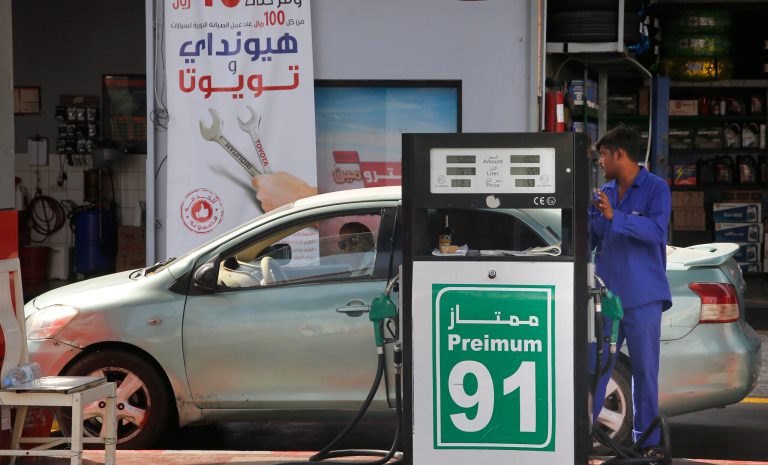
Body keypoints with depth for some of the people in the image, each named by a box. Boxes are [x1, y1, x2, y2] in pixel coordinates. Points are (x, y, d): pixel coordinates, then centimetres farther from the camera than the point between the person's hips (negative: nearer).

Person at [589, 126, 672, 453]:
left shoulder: (656, 189, -3)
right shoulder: (605, 192, 14)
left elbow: (656, 230, -20)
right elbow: (589, 238, 21)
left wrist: (615, 217, -28)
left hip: (642, 297, -5)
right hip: (607, 294, 5)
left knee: (645, 369, 1)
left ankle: (647, 439, 8)